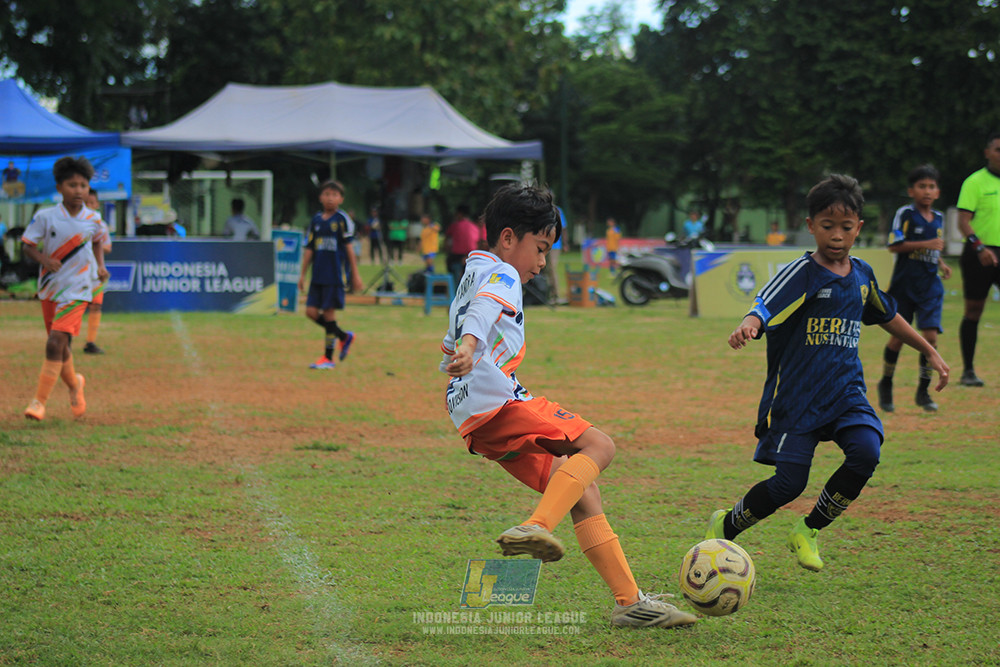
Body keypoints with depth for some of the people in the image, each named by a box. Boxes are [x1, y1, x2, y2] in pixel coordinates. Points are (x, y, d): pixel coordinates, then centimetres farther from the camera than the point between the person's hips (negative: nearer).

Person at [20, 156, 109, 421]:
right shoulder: (45, 217, -7)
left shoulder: (92, 219, -1)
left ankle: (40, 400, -12)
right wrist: (43, 259, -21)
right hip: (50, 289, 2)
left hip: (76, 291, -2)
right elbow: (27, 245, -3)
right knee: (61, 349, 12)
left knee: (55, 343, -18)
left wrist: (101, 266, 6)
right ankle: (73, 384, 43)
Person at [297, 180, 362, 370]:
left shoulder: (342, 219, -3)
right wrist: (303, 274, 12)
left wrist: (355, 274, -4)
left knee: (329, 312, -4)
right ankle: (344, 336, 21)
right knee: (312, 312, 1)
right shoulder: (316, 220, 11)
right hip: (317, 275, 6)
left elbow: (349, 248, -3)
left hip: (335, 274, -6)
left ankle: (328, 357, 4)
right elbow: (309, 249, 14)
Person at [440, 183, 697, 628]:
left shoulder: (473, 276, 30)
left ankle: (629, 600, 1)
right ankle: (535, 528, -33)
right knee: (597, 446, -16)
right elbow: (483, 310, -26)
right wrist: (468, 346, -44)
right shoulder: (500, 275, -2)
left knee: (583, 492, 7)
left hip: (476, 422, 10)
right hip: (496, 401, -10)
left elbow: (448, 349, 39)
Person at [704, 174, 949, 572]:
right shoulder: (801, 274, -11)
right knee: (789, 483, -8)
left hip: (845, 392, 5)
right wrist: (747, 326, -51)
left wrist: (929, 351, 32)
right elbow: (763, 308, -27)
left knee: (866, 452, -21)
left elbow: (887, 316, 27)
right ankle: (724, 528, 21)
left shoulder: (861, 275, 8)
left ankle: (809, 531, 1)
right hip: (796, 395, -5)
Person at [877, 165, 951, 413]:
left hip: (930, 286, 4)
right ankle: (885, 385, 24)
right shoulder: (905, 214, -7)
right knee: (898, 337, 3)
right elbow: (894, 245, -15)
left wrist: (941, 263, 8)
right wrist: (926, 244, -20)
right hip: (904, 285, -4)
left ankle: (923, 391, 2)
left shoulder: (938, 218, 11)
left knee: (930, 335, -8)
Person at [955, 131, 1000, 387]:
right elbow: (963, 220, -12)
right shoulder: (975, 182, -6)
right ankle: (968, 371, 8)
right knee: (974, 311, 1)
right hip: (979, 254, -5)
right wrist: (979, 247, -25)